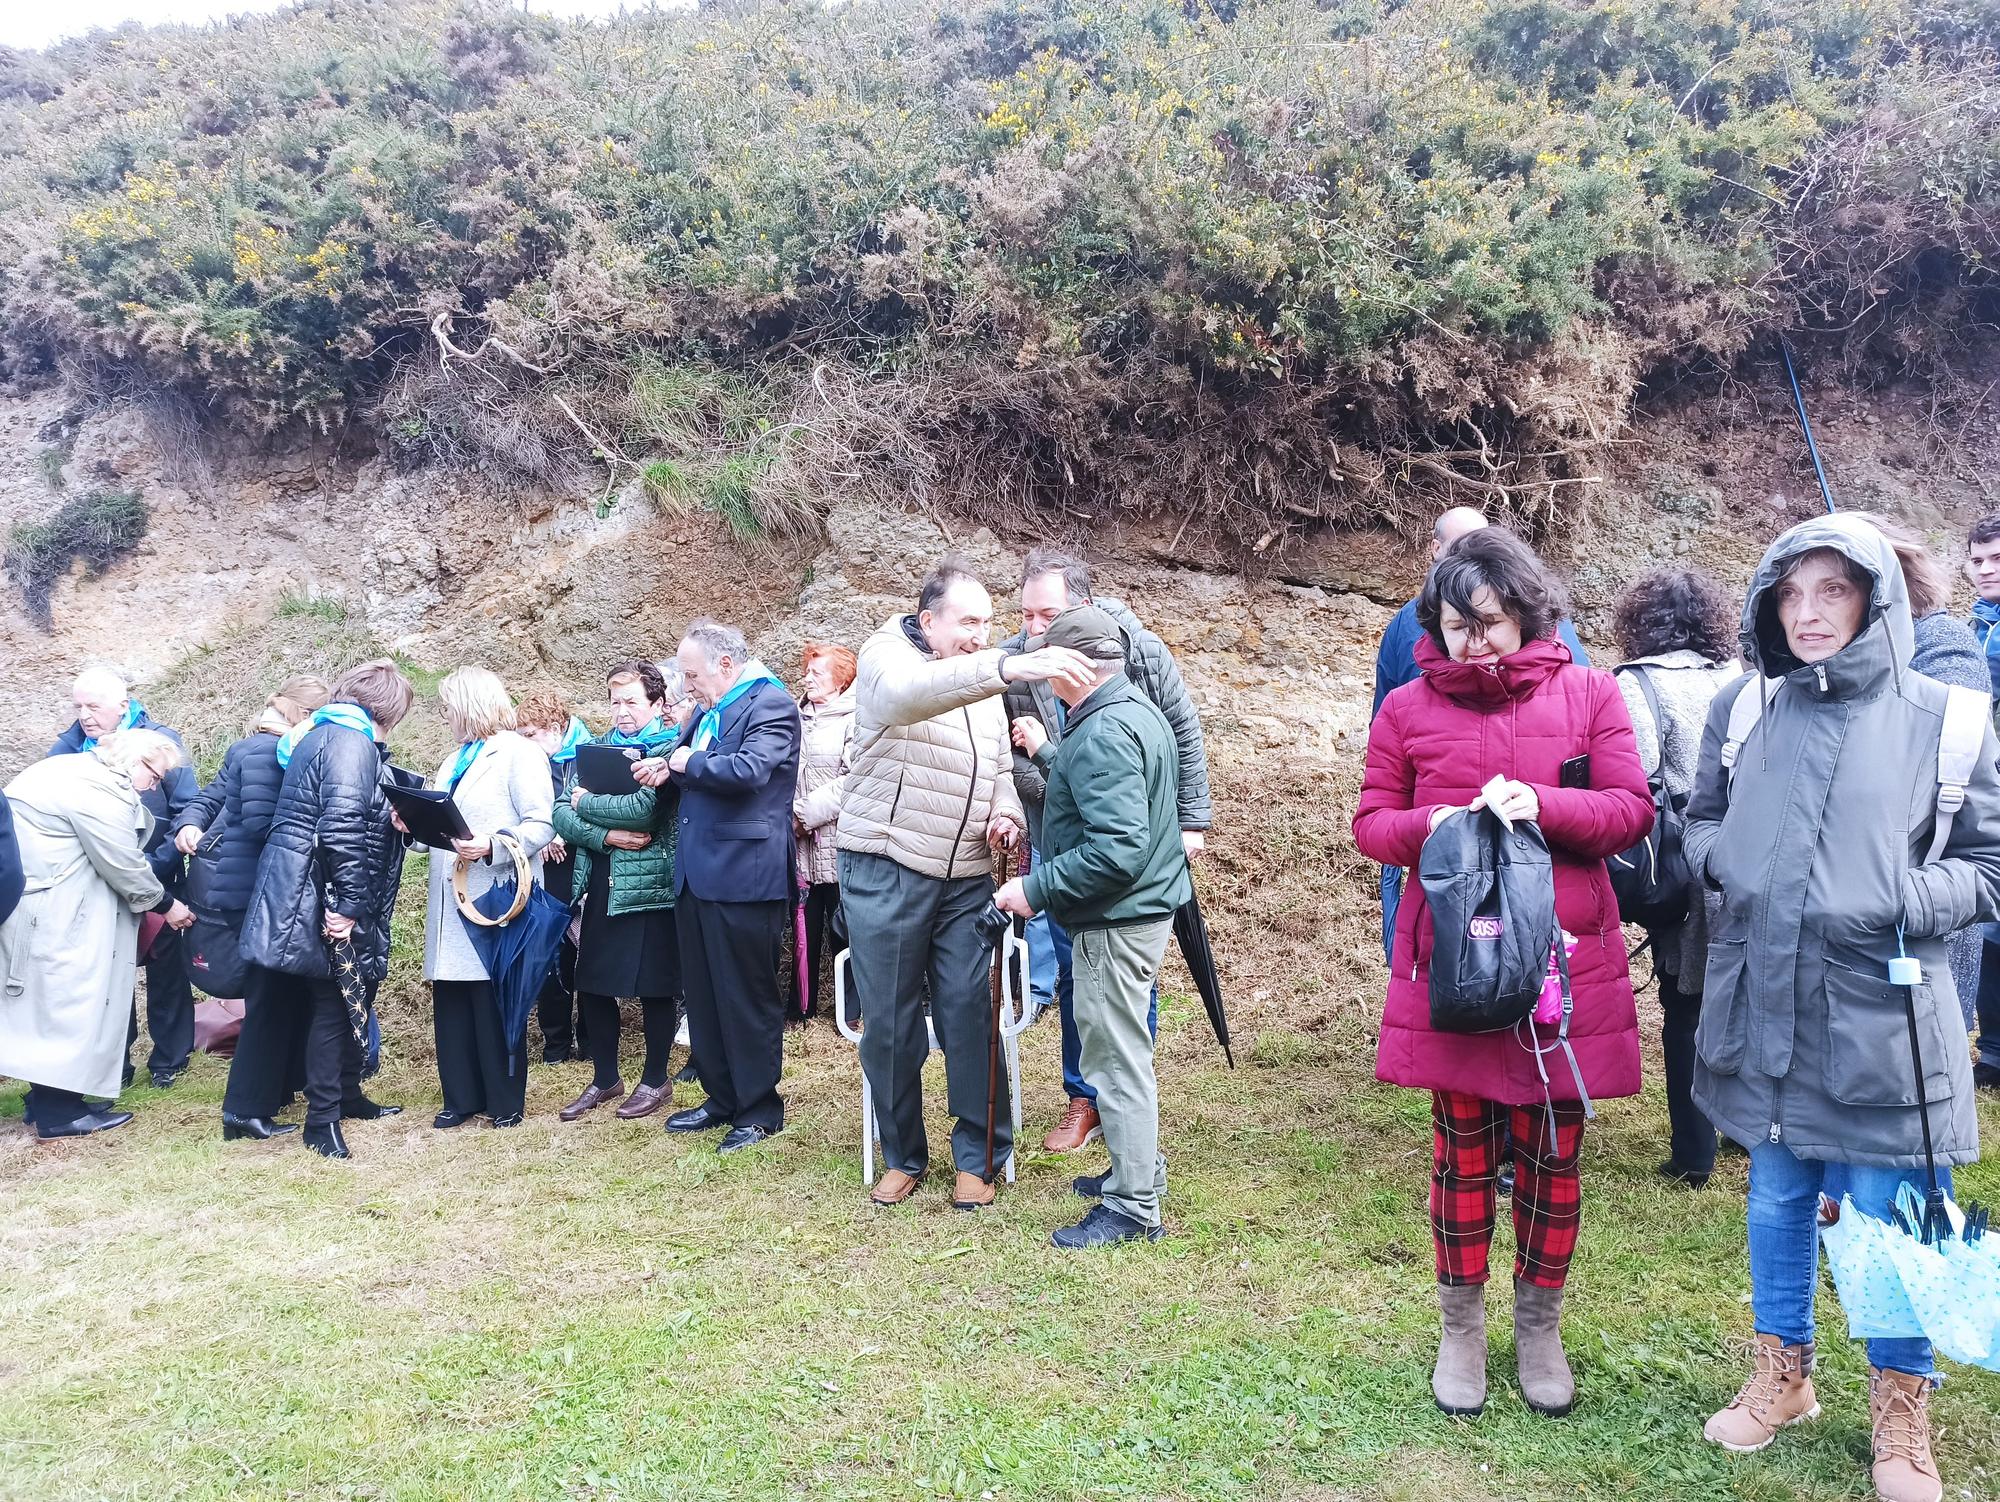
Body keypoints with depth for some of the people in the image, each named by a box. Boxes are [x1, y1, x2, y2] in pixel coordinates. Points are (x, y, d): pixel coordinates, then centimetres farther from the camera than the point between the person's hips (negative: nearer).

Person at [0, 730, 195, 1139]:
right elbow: (126, 867, -14)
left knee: (50, 995, 15)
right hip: (44, 909, -11)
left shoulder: (79, 768, 14)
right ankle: (58, 1111, 3)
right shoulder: (101, 792, -19)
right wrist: (165, 905, 0)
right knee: (63, 997, -3)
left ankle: (50, 1097, 23)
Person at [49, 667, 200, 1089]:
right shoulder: (71, 747, -3)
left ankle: (170, 1058, 22)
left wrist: (157, 865, -22)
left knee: (165, 967, 8)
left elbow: (188, 812, -14)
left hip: (156, 881, -3)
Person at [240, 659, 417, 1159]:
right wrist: (349, 904, -23)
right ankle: (323, 1119, 7)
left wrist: (391, 819, 5)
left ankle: (347, 1095, 32)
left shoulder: (325, 732, 17)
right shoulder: (352, 742, -16)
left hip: (306, 894, 10)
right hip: (318, 898, -10)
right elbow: (342, 826, -26)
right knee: (334, 1004, -1)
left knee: (354, 996, 19)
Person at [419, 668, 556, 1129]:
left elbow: (541, 824, -14)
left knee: (495, 1003, -1)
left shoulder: (519, 753, -5)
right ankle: (462, 1097, 18)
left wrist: (492, 846, -27)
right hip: (450, 898, 8)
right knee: (451, 1001, 8)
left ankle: (505, 1102, 10)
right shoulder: (454, 758, 21)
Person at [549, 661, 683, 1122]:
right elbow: (562, 813, 2)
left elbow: (644, 809, -23)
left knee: (654, 988, 4)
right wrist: (606, 835, -15)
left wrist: (588, 802, -8)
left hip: (650, 886, -6)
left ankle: (656, 1080, 21)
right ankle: (605, 1078, 28)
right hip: (600, 885, 6)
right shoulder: (596, 749, 12)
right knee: (591, 984, 11)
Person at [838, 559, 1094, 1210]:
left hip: (967, 878, 4)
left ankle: (978, 1156, 16)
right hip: (886, 870, -4)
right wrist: (1013, 665, -49)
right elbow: (911, 693, -35)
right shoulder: (886, 657, -9)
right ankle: (903, 1156, 22)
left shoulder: (985, 682, 12)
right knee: (889, 1022, 5)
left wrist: (1006, 813, -3)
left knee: (969, 1016, 3)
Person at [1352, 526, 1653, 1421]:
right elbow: (1371, 824, 5)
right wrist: (1430, 826, -17)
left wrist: (1541, 806, -19)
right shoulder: (1408, 709, 1)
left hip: (1565, 961, 1)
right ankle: (1461, 1326, 29)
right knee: (1463, 1152, 10)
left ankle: (1540, 1327, 31)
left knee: (1553, 1154, 11)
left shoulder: (1587, 694, 1)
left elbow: (1632, 810, -1)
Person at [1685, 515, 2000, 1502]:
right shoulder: (1742, 709, 2)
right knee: (1777, 1199, 17)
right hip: (1763, 1008, 3)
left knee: (1885, 1220, 8)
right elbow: (1699, 824, 14)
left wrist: (1912, 901, -18)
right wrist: (1727, 857, -7)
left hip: (1882, 1017, -2)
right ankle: (1782, 1375, 37)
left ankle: (1902, 1412, 32)